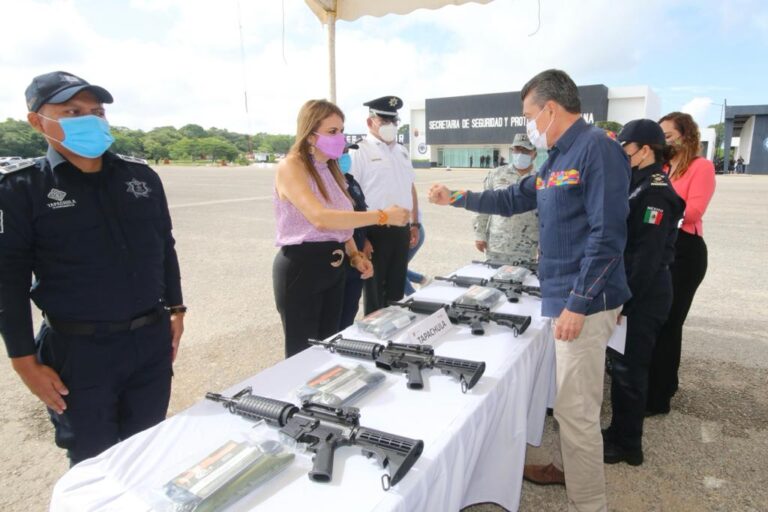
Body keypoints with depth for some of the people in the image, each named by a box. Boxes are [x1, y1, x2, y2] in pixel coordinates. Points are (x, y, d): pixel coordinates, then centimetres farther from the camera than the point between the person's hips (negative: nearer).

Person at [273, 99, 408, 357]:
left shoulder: (330, 169, 12)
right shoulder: (290, 167, -14)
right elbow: (320, 218, -30)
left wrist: (354, 254, 1)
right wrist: (382, 216, -29)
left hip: (333, 267, 8)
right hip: (300, 268, -8)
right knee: (303, 352, 3)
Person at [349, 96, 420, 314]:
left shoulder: (402, 151, 13)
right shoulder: (359, 152, -9)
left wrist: (414, 224, 16)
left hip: (401, 232, 7)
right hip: (375, 233, -6)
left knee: (396, 292, 17)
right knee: (375, 296, 5)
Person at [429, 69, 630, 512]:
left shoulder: (597, 148, -15)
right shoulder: (559, 158, 15)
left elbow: (606, 235, -21)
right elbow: (513, 200, 25)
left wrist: (578, 304, -22)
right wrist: (454, 198, 23)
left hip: (583, 302, -10)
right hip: (563, 296, 10)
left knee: (577, 409, -1)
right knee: (570, 399, 22)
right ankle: (567, 468, 39)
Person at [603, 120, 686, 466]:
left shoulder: (655, 192, -17)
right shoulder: (638, 185, 13)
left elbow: (647, 256, -22)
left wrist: (622, 302, -20)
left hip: (643, 295, -9)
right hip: (631, 289, 9)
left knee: (629, 368, 2)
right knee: (620, 364, 17)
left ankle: (627, 445, 18)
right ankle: (618, 432, 31)